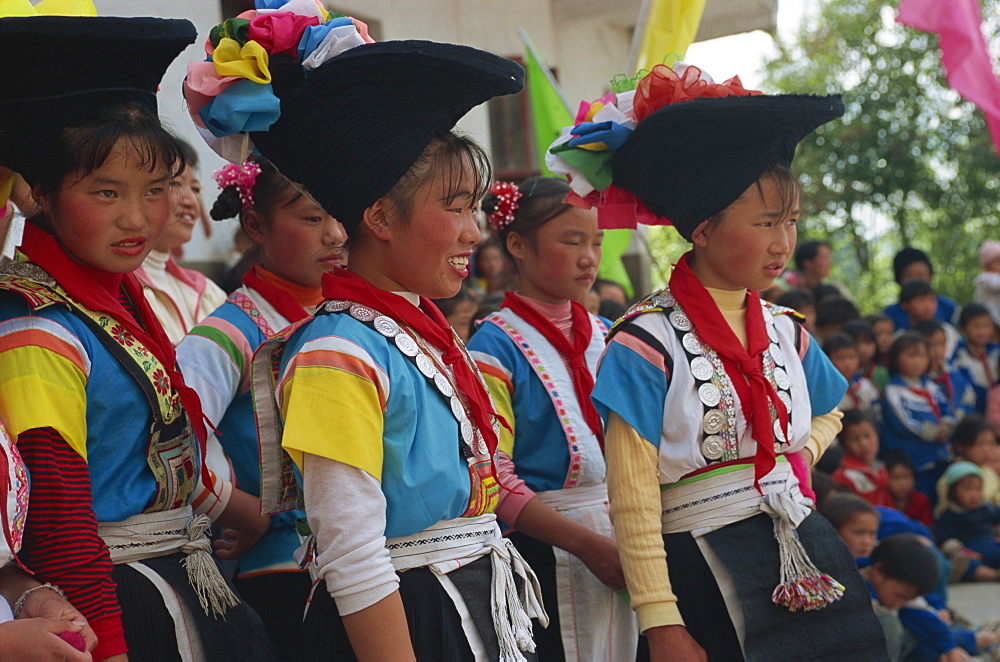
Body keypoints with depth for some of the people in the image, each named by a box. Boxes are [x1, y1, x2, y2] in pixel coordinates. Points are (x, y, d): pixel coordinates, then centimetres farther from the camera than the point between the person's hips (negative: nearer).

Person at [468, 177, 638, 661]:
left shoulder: (605, 336, 11)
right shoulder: (495, 347, -8)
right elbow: (494, 480, -14)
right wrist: (590, 545, -19)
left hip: (624, 543, 6)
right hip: (546, 551, -6)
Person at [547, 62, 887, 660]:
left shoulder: (786, 332, 8)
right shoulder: (648, 343, -11)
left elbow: (828, 413, 30)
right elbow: (634, 500, -13)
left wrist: (801, 456, 8)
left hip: (806, 560, 6)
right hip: (707, 577, -6)